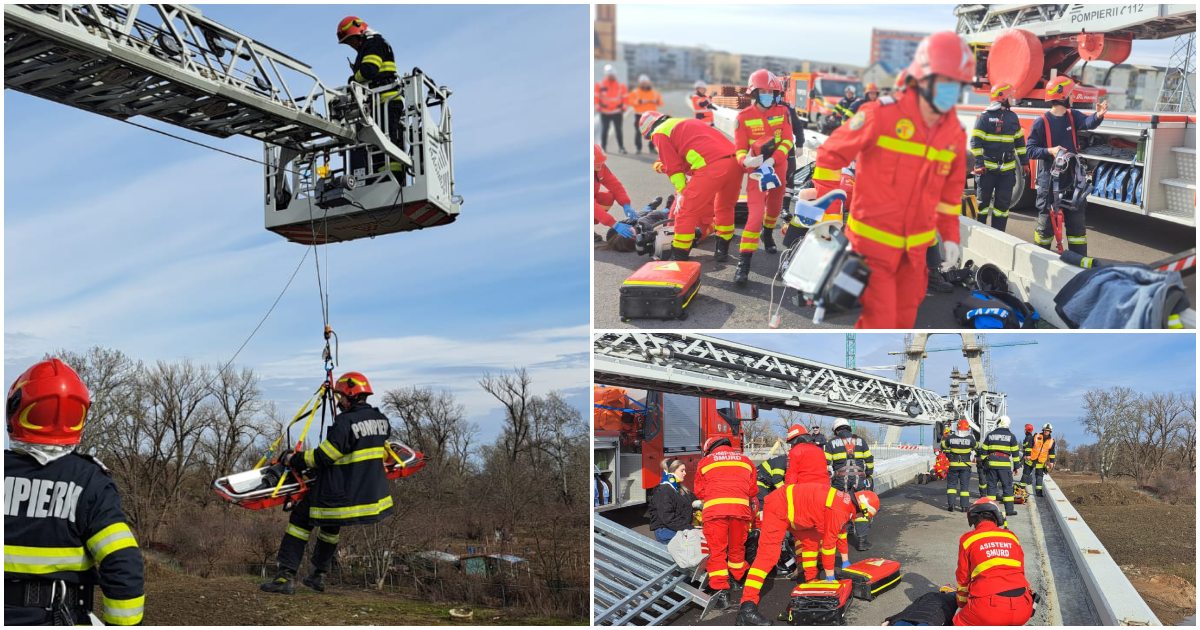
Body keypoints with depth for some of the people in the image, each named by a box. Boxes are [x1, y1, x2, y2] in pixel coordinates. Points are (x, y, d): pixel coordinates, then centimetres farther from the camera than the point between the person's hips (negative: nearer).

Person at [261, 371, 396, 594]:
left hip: (341, 497, -7)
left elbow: (322, 457, -17)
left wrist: (294, 460, -2)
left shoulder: (345, 422, -21)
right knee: (332, 525, 29)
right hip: (373, 496, 7)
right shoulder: (381, 419, 2)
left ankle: (286, 576, 5)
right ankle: (319, 575, 34)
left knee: (301, 520, 10)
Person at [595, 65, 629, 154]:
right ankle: (603, 147, 11)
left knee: (618, 130, 0)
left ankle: (621, 147, 4)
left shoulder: (620, 85, 0)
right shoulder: (600, 85, -5)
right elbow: (596, 96, -1)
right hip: (605, 112, -1)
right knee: (604, 130, 2)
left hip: (617, 112, 1)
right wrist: (598, 107, -4)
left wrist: (623, 107, 3)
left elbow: (624, 96, 7)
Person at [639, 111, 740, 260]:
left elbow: (674, 167, 5)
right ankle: (722, 250, 36)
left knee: (686, 212, 1)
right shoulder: (686, 123, 36)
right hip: (734, 161, 8)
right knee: (725, 207, 27)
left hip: (711, 167, -8)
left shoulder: (660, 133, 11)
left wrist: (683, 191, 11)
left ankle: (678, 258, 3)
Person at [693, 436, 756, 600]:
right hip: (740, 507, 2)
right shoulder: (745, 460, 24)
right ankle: (737, 577, 36)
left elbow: (699, 492, 19)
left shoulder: (705, 461, 18)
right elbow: (753, 490, 23)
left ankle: (720, 587, -8)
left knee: (717, 549, 0)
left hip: (714, 508, -2)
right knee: (737, 547, 18)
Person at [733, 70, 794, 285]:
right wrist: (745, 161, -34)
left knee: (775, 207, 22)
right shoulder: (744, 117, -11)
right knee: (755, 214, -16)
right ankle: (744, 263, -19)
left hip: (779, 168, 4)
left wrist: (773, 160, -24)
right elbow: (740, 148, -11)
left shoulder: (782, 112, -3)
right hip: (757, 169, -4)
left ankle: (767, 234, 55)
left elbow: (788, 140, -9)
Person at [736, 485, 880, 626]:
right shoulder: (838, 512, -19)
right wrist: (830, 577, -4)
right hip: (778, 509, -11)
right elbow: (828, 544, -14)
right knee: (767, 555, -19)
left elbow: (840, 531, 27)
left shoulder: (845, 501, 10)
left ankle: (811, 580, 31)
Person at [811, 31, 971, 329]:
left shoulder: (955, 133, 3)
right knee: (878, 322, -8)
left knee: (904, 320, 14)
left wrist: (949, 236, 9)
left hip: (916, 247, 6)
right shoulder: (884, 114, -15)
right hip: (873, 240, -6)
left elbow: (951, 190, 16)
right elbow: (831, 154, -9)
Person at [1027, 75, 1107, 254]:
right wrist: (1050, 151, -25)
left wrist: (1098, 116, -37)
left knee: (1076, 218, 8)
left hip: (1071, 177, 5)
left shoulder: (1072, 116, 6)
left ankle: (1079, 258, 14)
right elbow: (1031, 150, -9)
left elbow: (1088, 123, -16)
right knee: (1047, 218, 2)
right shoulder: (1041, 122, -8)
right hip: (1049, 179, -5)